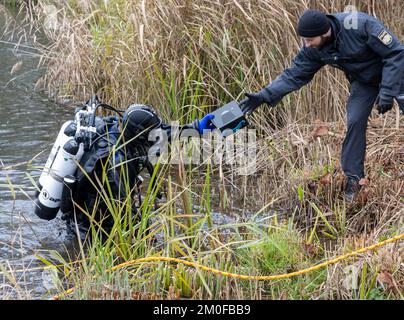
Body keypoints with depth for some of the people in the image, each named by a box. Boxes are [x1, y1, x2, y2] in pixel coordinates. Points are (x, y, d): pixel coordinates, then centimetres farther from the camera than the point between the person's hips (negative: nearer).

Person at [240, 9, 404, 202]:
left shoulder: (359, 25, -36)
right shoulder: (313, 49, -18)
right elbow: (295, 75, -12)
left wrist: (387, 91, -34)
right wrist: (264, 95, -24)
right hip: (363, 82, 4)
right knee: (355, 123, -8)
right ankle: (353, 177, 3)